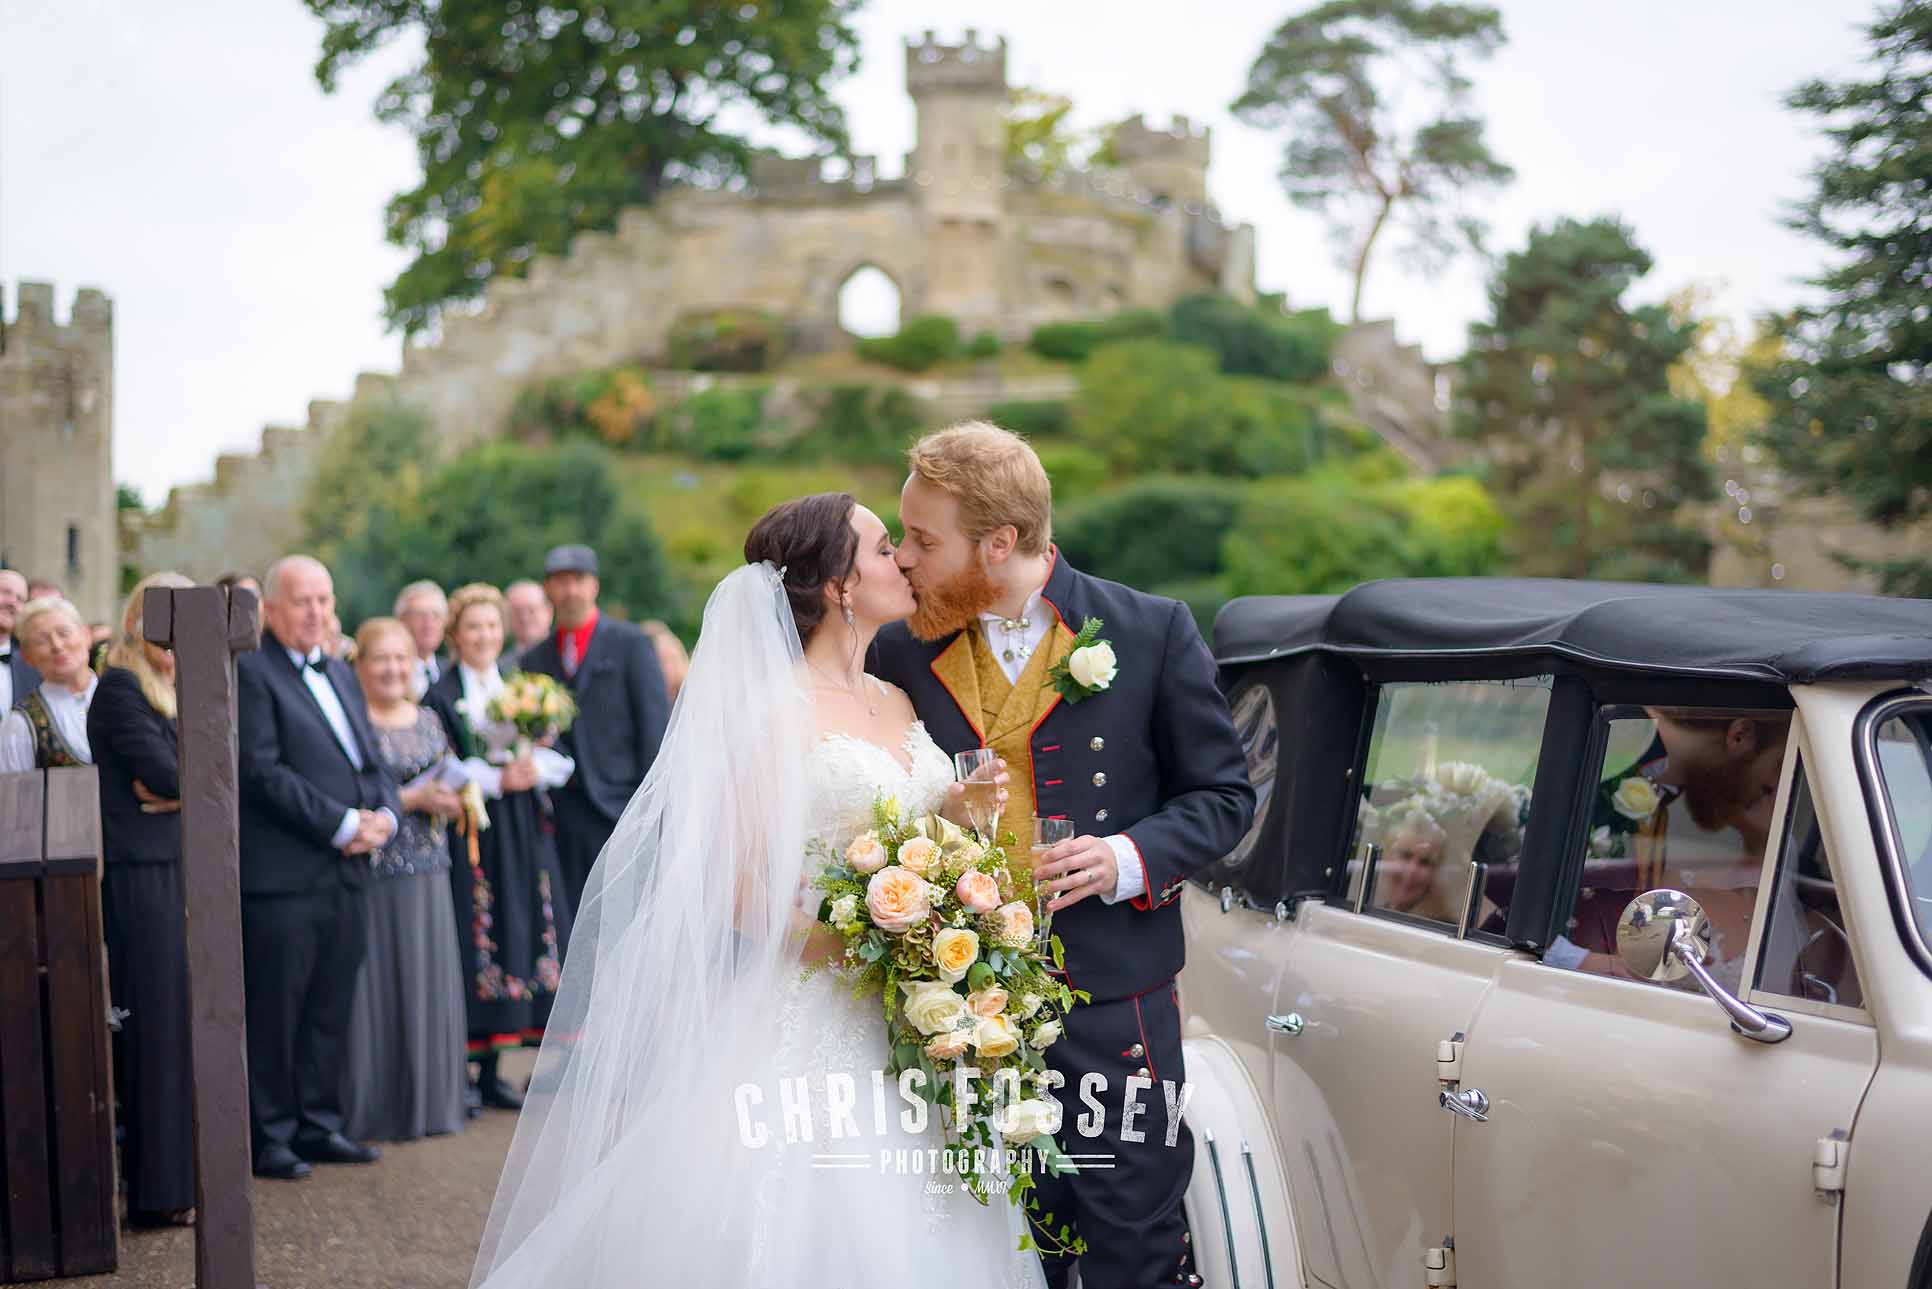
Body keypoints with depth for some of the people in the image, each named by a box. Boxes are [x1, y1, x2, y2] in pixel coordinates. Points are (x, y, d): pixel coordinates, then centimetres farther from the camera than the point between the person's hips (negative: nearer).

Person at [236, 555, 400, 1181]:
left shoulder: (340, 672, 19)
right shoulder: (249, 672, -7)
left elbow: (371, 760, 20)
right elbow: (262, 771, -15)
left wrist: (385, 814, -1)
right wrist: (343, 824, -15)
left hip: (346, 874, 8)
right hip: (281, 876, -8)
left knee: (330, 1011, 13)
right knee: (274, 1013, 0)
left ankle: (318, 1125, 22)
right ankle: (269, 1136, 8)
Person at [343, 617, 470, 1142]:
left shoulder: (427, 720, 12)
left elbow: (450, 789, 19)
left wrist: (453, 798, -3)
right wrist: (412, 800, -17)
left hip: (427, 876, 6)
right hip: (371, 876, -6)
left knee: (427, 986, 8)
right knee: (377, 988, -1)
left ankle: (428, 1099, 18)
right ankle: (376, 1108, 8)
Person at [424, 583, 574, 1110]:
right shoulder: (440, 695, -1)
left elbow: (559, 758, 10)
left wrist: (535, 767, -10)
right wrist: (498, 779, -15)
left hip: (522, 832, 5)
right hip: (469, 832, -5)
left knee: (515, 936, 3)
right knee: (473, 943, -7)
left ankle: (491, 1070, 9)